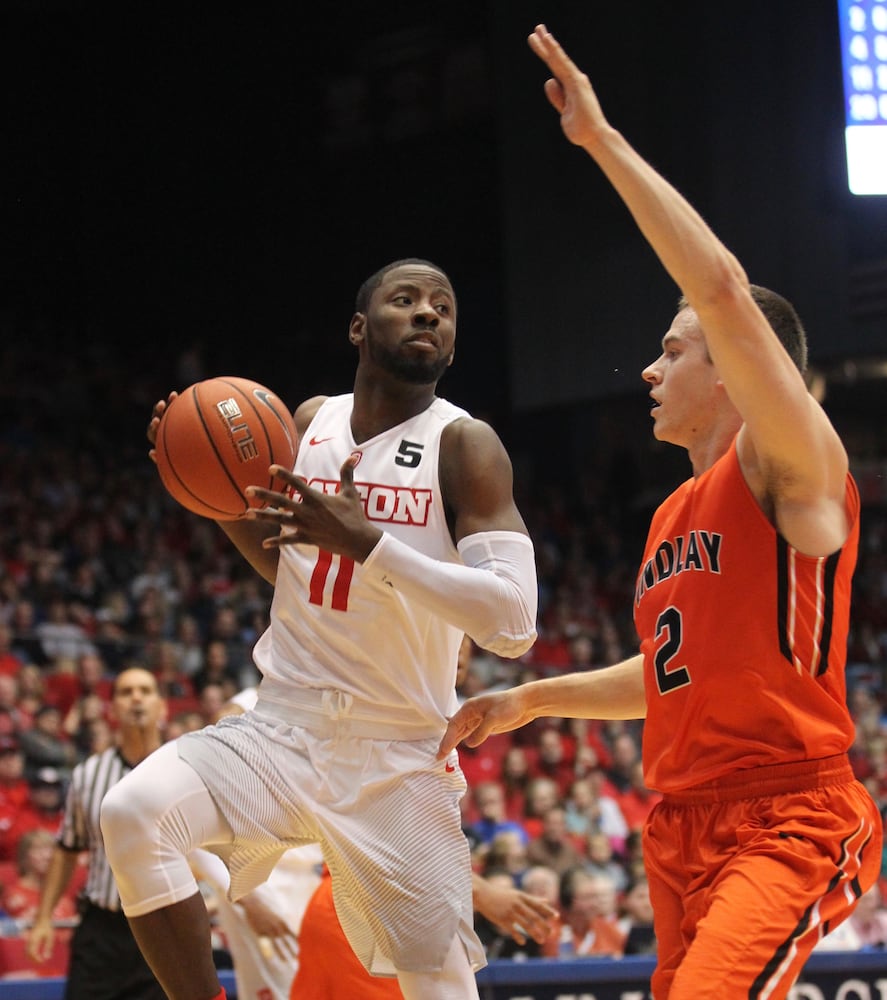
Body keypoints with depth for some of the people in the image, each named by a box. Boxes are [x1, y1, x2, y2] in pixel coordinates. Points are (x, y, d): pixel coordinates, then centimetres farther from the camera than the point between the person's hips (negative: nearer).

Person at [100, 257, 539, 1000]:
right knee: (133, 811, -24)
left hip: (398, 756, -3)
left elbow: (512, 622, -21)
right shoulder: (311, 422, 7)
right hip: (282, 728, 4)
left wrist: (366, 539, -28)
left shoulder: (462, 444, -9)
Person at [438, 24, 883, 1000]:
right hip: (684, 828, 9)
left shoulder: (791, 469, -8)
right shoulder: (672, 517, 18)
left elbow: (722, 288, -22)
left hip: (791, 825, -9)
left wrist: (603, 142, -19)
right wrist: (531, 700, 29)